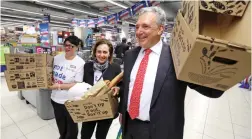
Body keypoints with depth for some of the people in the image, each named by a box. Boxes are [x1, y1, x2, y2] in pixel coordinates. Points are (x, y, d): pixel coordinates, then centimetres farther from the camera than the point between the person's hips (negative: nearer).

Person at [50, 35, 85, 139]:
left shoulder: (80, 63, -18)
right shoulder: (57, 58, -3)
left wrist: (59, 86, -21)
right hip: (56, 99, 5)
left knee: (71, 128, 20)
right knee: (61, 127, 29)